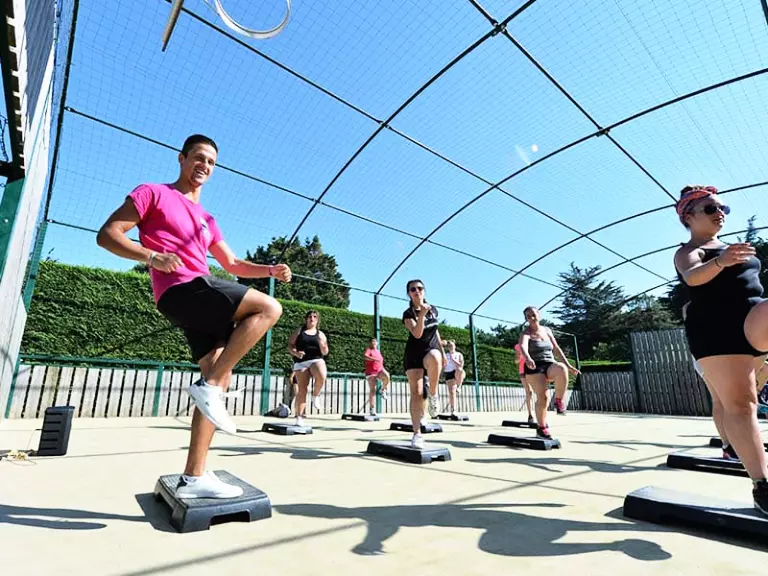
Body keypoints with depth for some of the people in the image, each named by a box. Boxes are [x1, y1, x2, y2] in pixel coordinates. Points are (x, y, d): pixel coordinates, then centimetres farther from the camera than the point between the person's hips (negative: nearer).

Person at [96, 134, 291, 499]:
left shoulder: (206, 219, 28)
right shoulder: (153, 193, 8)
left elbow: (232, 264, 28)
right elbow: (106, 235, 0)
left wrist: (270, 270, 11)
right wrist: (152, 256, -19)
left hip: (199, 300, 8)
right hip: (182, 290, -7)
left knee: (220, 379, 0)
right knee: (270, 308, -19)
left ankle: (193, 477, 6)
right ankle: (208, 386, -16)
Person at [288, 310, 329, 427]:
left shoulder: (320, 334, 14)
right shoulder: (299, 330, 13)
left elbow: (325, 353, 11)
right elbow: (290, 345, 8)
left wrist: (322, 344, -9)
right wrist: (296, 353, -12)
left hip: (317, 360, 0)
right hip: (301, 362, 0)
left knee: (322, 377, -33)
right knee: (302, 389, -6)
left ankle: (316, 395, -3)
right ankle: (299, 417, 3)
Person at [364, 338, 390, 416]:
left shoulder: (378, 351, 20)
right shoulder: (368, 350, 3)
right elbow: (365, 356, -19)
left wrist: (383, 371, 25)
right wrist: (374, 359, -30)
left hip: (380, 370, 4)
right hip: (371, 372, -4)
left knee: (387, 376, -31)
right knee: (372, 390, -6)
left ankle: (383, 390, -7)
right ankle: (372, 409, 1)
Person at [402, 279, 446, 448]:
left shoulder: (433, 309, 8)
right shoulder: (408, 313, -5)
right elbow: (417, 334, -19)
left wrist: (442, 351, 19)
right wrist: (422, 314, -29)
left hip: (432, 349, 2)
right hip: (414, 352, -1)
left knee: (434, 359, -39)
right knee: (416, 393, -8)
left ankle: (433, 396, -16)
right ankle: (417, 434, 0)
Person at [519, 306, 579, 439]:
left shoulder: (547, 330, 13)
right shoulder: (526, 333, -5)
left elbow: (556, 348, 19)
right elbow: (523, 346, -26)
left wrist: (568, 365, 13)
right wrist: (527, 358, -48)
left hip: (550, 365, 4)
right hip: (535, 368, -4)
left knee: (562, 368, -32)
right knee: (543, 396, -18)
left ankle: (558, 401, -14)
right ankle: (541, 427, 1)